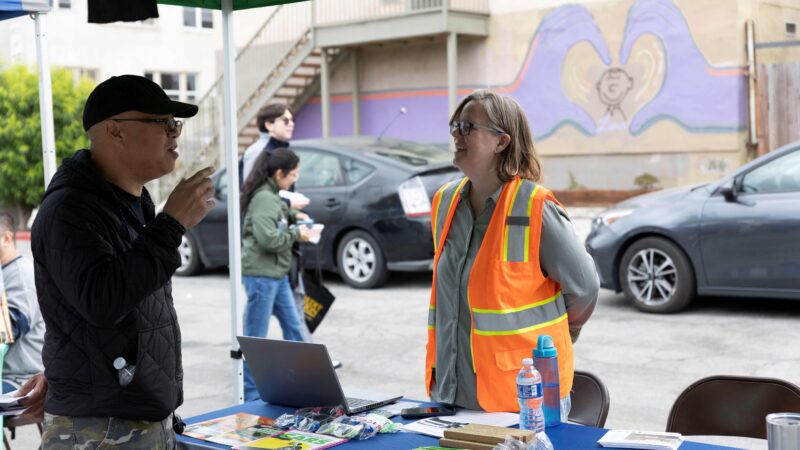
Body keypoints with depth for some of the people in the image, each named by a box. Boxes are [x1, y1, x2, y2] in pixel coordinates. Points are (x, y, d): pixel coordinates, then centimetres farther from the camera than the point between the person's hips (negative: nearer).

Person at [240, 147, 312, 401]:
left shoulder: (272, 196, 14)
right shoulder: (264, 198, -16)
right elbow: (268, 239, -25)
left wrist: (293, 216, 14)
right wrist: (296, 234, -12)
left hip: (277, 275, 10)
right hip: (261, 275, -10)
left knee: (294, 328, 15)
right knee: (256, 338, -3)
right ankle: (250, 396, 4)